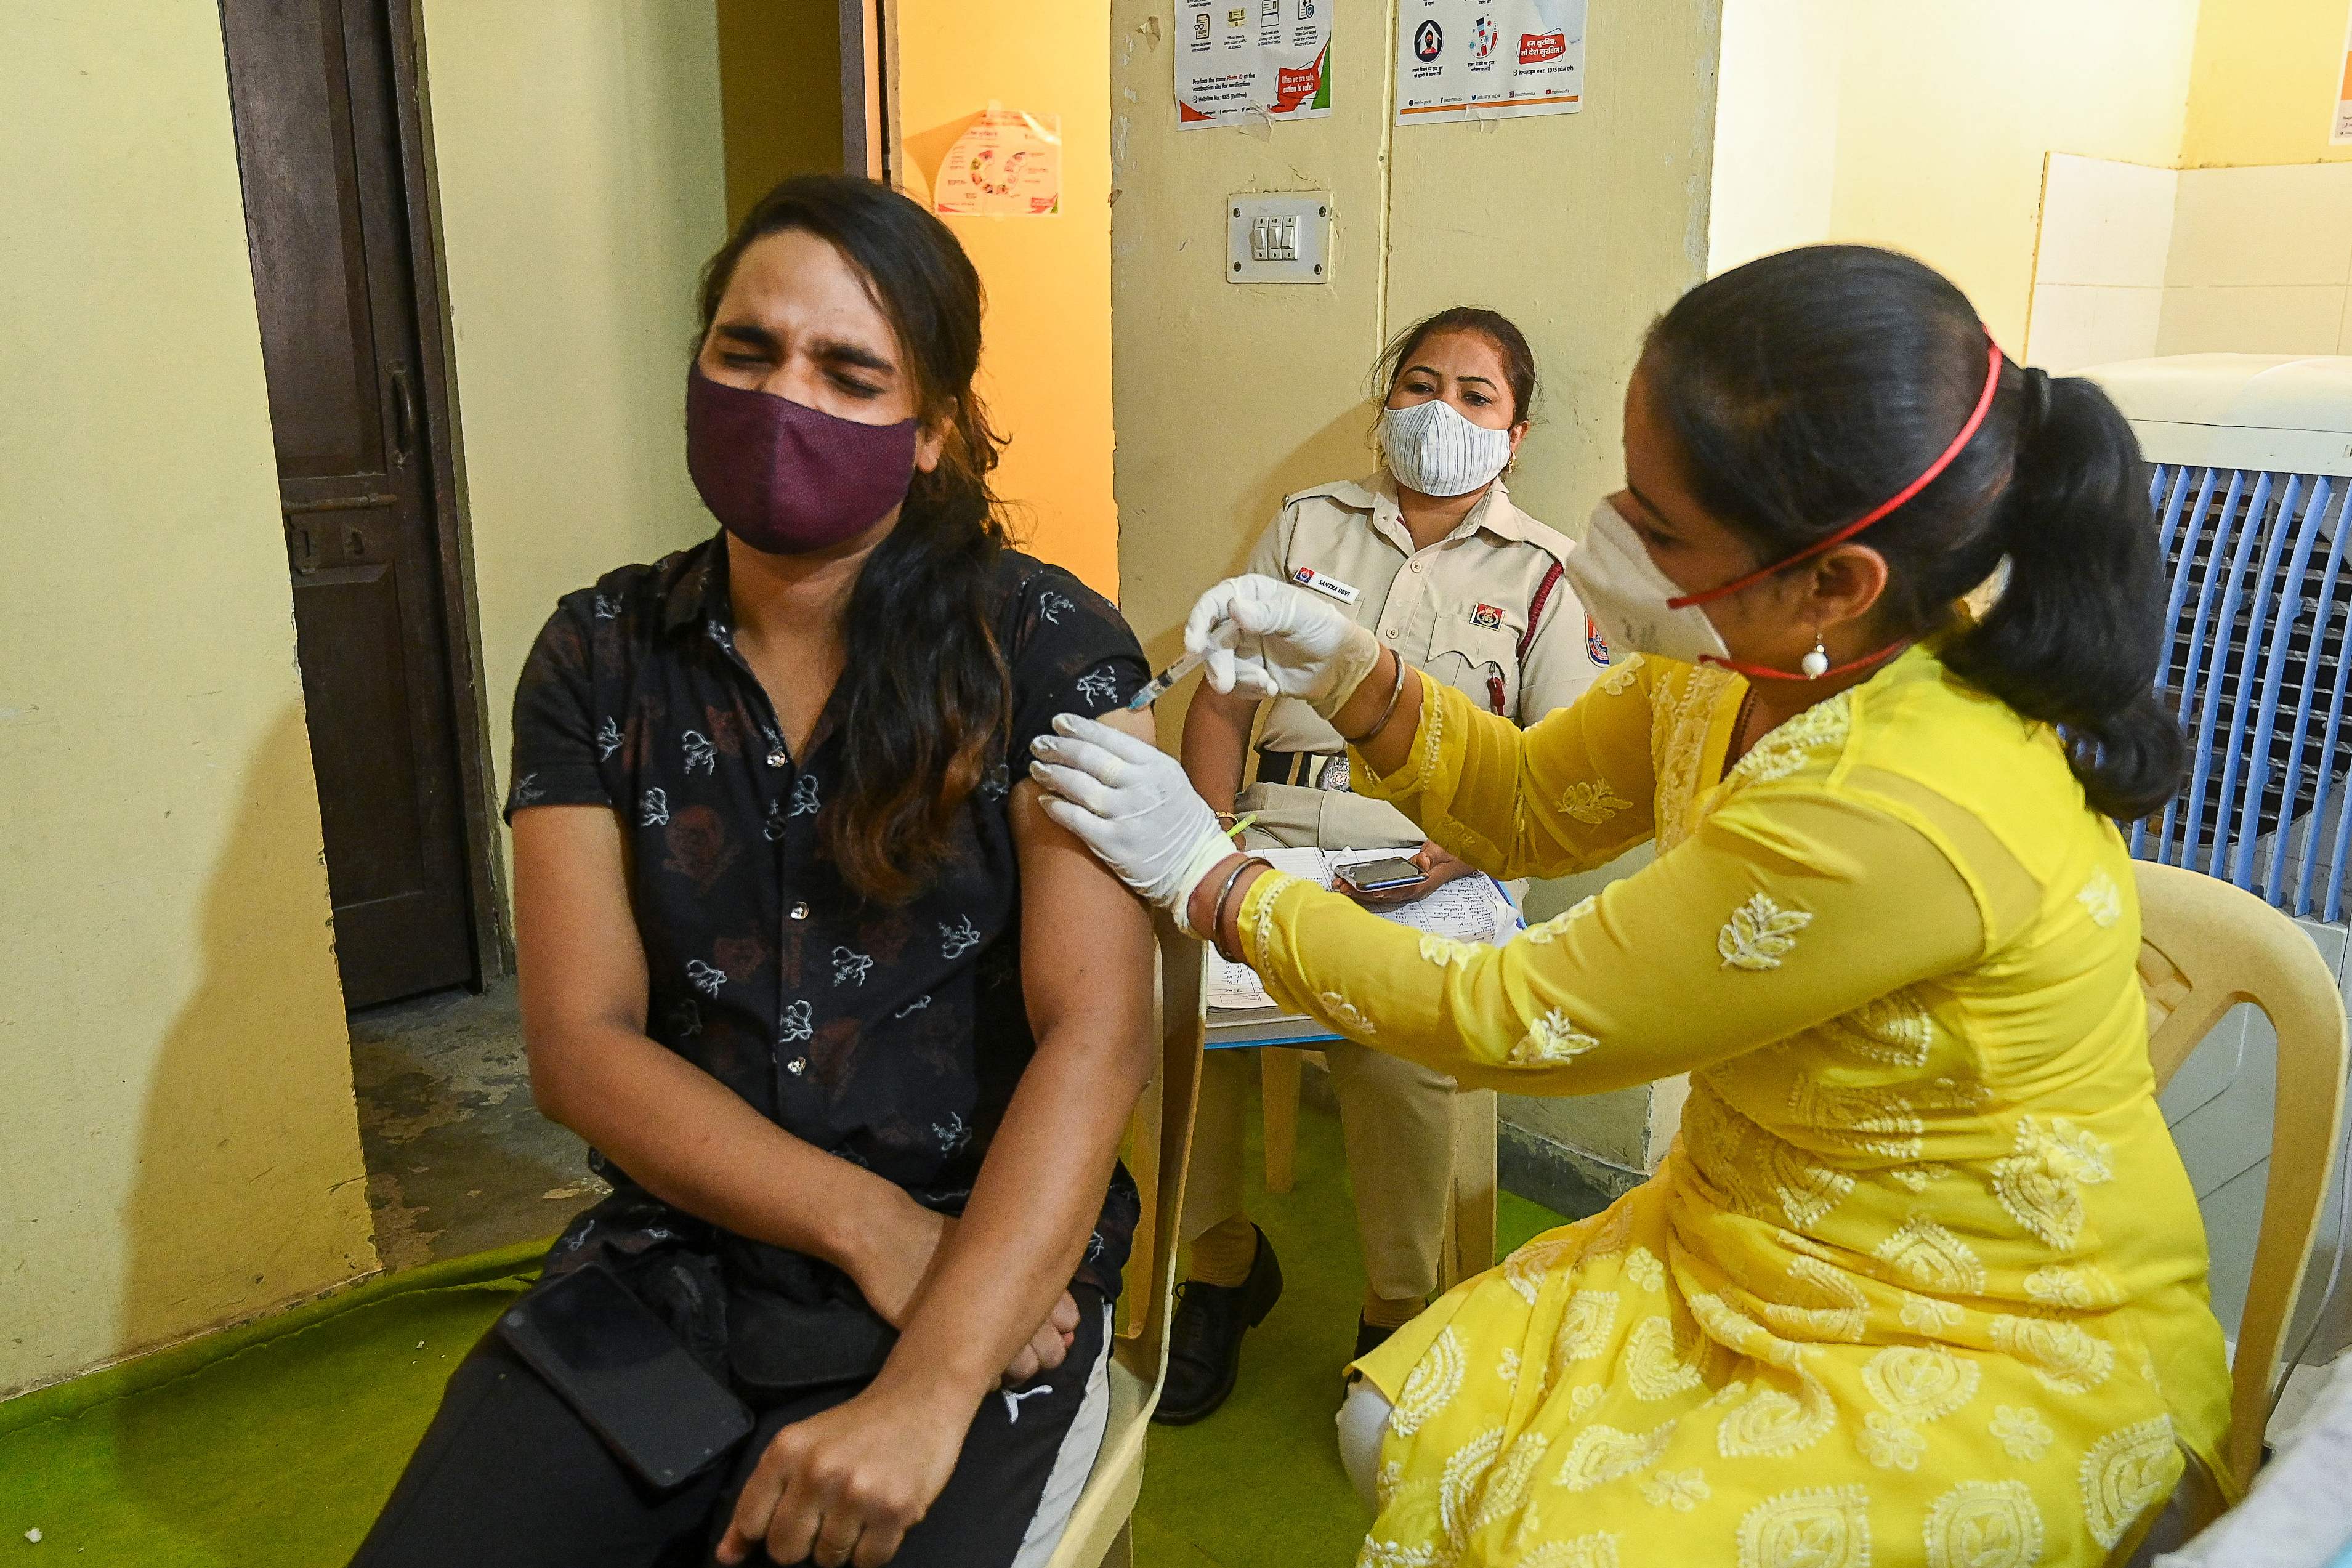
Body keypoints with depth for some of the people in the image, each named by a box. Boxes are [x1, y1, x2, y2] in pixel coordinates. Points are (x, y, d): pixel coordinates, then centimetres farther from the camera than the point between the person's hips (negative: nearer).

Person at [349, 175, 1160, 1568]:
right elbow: (582, 1044, -1)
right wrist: (871, 1227, -13)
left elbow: (1095, 1039, -14)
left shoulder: (1049, 652, -7)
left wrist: (931, 1394, -25)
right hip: (667, 1261, 3)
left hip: (986, 1274, -2)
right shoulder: (600, 656, 3)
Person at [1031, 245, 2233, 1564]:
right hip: (1756, 1244, 7)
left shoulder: (1894, 819, -36)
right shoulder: (1734, 666, -10)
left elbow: (1517, 1020, -25)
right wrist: (1355, 679, -11)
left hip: (2007, 1354, -7)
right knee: (1404, 1433, -5)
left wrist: (1208, 878, -16)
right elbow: (1527, 808, 7)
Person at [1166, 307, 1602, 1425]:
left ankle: (1396, 1320, -2)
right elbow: (1222, 703, 15)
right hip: (1278, 837, 3)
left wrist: (1462, 852, -14)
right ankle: (1223, 1266, 4)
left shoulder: (1537, 572, 12)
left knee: (1400, 1044, -32)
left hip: (1439, 857, -2)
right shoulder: (1309, 524, 19)